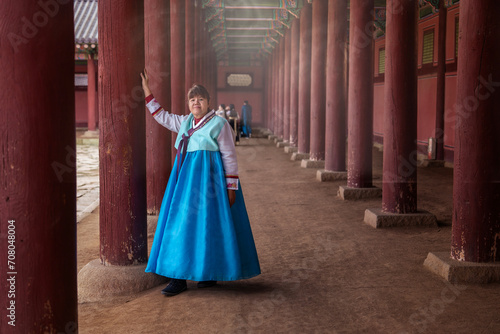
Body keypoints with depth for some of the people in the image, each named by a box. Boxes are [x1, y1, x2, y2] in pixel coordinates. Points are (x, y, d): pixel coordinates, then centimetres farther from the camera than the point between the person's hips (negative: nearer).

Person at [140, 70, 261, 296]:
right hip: (186, 177, 7)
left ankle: (211, 273, 12)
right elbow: (162, 116, 26)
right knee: (182, 224, 2)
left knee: (208, 224, -2)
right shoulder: (185, 122, 14)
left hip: (208, 178, -6)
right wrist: (146, 91, 21)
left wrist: (231, 187, -11)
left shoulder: (219, 124, -4)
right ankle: (179, 278, 4)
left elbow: (229, 156, -6)